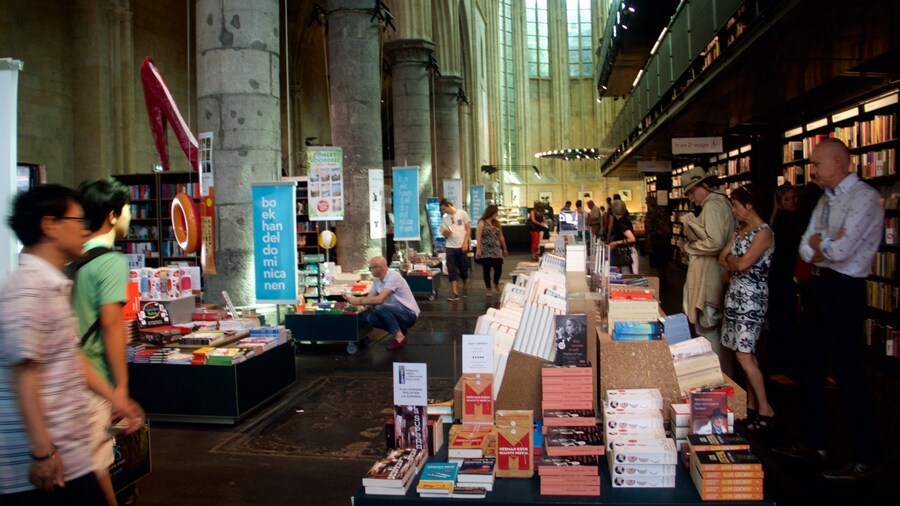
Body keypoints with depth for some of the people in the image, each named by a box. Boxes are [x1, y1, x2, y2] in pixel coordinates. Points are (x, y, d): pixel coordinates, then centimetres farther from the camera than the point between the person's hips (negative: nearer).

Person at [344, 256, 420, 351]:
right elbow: (369, 298, 5)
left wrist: (358, 301, -23)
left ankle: (399, 337, -14)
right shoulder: (377, 280, 5)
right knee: (371, 319, -11)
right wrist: (352, 298, -10)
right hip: (396, 312, 8)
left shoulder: (393, 276, -23)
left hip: (409, 314, -8)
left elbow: (379, 299, -30)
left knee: (380, 307, -31)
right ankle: (399, 330, 6)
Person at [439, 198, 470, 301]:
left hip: (462, 246, -2)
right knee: (452, 270, -5)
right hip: (450, 247, 3)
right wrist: (445, 233, -15)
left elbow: (468, 229, 0)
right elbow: (445, 236, 9)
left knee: (463, 269, 8)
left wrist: (465, 243, -10)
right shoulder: (444, 218, 8)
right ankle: (455, 293, -7)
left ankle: (465, 288, 31)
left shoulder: (462, 214, -1)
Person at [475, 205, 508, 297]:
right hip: (485, 251, -4)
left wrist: (504, 248, 16)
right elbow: (478, 237, -10)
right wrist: (478, 249, -18)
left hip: (496, 251, 4)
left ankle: (496, 284, 28)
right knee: (486, 270, 1)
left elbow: (501, 236, 15)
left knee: (498, 268, -1)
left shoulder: (496, 223, 11)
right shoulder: (482, 223, -4)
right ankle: (489, 289, 13)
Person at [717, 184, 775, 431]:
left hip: (751, 298, -9)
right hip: (736, 295, 9)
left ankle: (765, 410, -1)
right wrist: (734, 266, -6)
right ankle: (751, 404, 18)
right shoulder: (741, 230, 14)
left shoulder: (764, 233, -14)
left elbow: (743, 264, -21)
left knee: (744, 356, -10)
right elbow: (722, 258, 12)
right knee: (747, 353, 11)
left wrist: (731, 260, -2)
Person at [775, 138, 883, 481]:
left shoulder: (864, 198, -14)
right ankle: (815, 442, 29)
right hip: (818, 286, 9)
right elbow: (806, 250, 7)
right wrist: (828, 244, -12)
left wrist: (818, 242, -5)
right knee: (811, 367, 15)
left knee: (848, 372, -4)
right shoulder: (825, 200, 13)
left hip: (843, 290, -9)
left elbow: (840, 251, -23)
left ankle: (865, 459, 8)